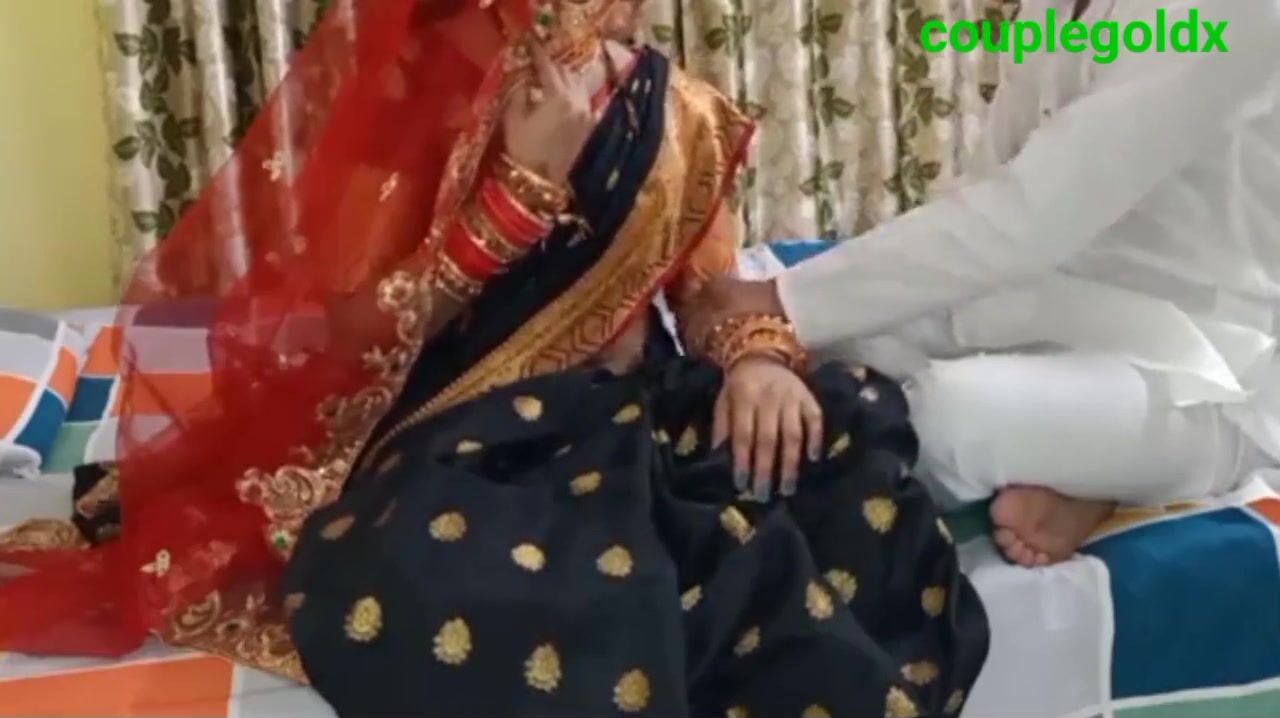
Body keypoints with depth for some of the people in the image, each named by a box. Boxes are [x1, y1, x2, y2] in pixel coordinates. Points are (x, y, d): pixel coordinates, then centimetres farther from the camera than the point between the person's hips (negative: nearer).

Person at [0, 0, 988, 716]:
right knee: (443, 576, -38)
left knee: (853, 441, -20)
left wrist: (757, 359, -12)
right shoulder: (389, 89, -5)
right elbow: (361, 332, -10)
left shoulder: (665, 112, 7)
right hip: (461, 444, -3)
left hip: (627, 417, 4)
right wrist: (526, 181, -18)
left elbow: (714, 279, 12)